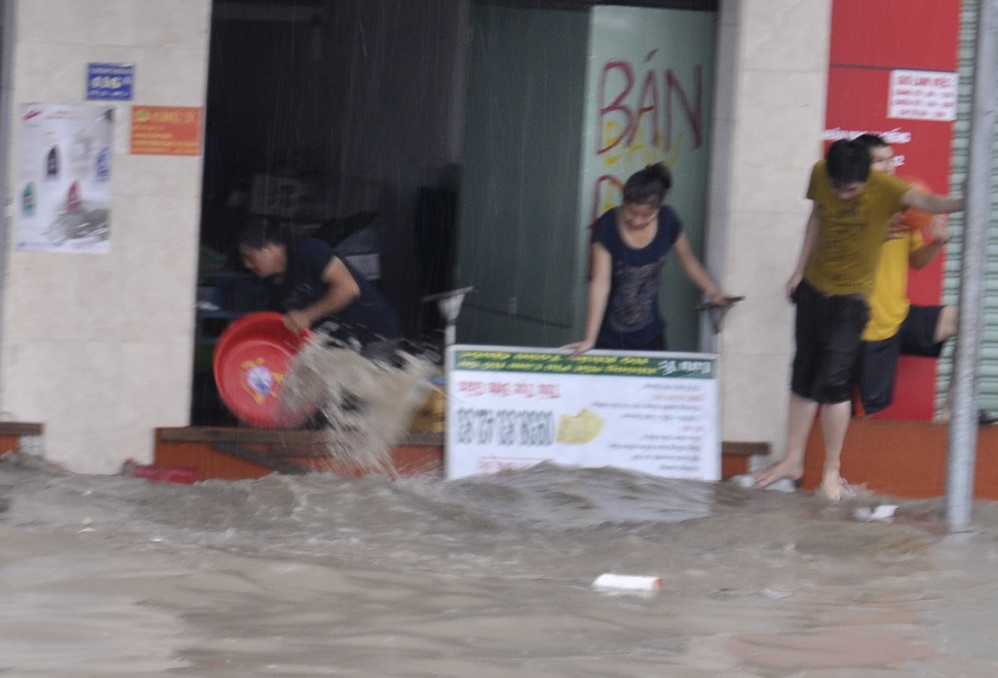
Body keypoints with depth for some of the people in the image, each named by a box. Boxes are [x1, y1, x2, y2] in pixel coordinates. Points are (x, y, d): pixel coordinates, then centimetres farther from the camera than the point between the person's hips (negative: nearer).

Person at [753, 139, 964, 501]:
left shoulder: (885, 187, -21)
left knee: (833, 381, -9)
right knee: (803, 376, 12)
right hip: (813, 288, 5)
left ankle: (832, 471, 7)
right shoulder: (820, 174, -6)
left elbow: (927, 201, -37)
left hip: (850, 298, -5)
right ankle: (793, 460, 24)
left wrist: (963, 203, -56)